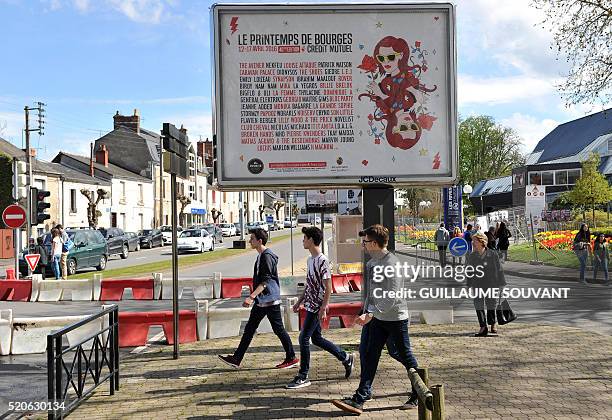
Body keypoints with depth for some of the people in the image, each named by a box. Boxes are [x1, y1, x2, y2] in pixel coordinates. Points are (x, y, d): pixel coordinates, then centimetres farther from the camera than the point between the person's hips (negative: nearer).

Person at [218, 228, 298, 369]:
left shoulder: (267, 257, -18)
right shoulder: (261, 256, 13)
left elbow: (265, 282, -24)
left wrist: (251, 297, -30)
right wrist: (253, 297, 27)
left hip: (270, 300, -10)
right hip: (261, 301, 10)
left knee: (278, 329, 0)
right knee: (249, 328, 9)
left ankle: (291, 359, 13)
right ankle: (236, 359, 13)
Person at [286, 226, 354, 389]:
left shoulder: (322, 260, -17)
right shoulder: (310, 260, 12)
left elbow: (328, 287, -18)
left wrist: (323, 308, -21)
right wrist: (299, 302, 21)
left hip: (316, 307, -10)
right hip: (310, 305, 10)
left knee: (304, 338, -6)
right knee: (316, 338, 15)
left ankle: (303, 377, 4)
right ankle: (346, 358, 28)